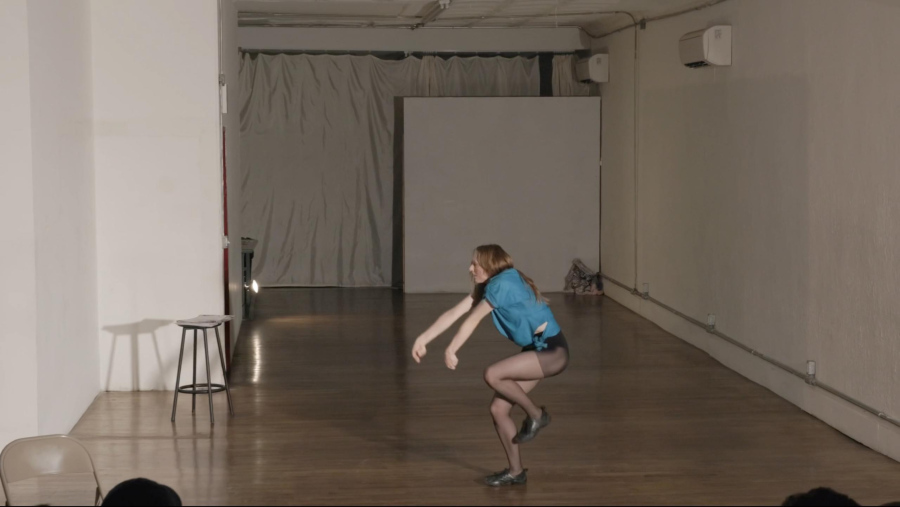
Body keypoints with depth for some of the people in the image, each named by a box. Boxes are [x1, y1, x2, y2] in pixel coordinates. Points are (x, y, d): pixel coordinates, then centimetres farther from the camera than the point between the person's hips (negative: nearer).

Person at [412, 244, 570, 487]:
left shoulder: (503, 283, -18)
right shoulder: (487, 287, 9)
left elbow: (473, 320, -17)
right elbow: (453, 314, 5)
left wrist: (451, 351, -15)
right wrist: (423, 339, -1)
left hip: (552, 352, -9)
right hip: (536, 351, 10)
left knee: (492, 375, -25)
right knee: (498, 409, 3)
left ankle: (536, 414, -5)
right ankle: (515, 472, 14)